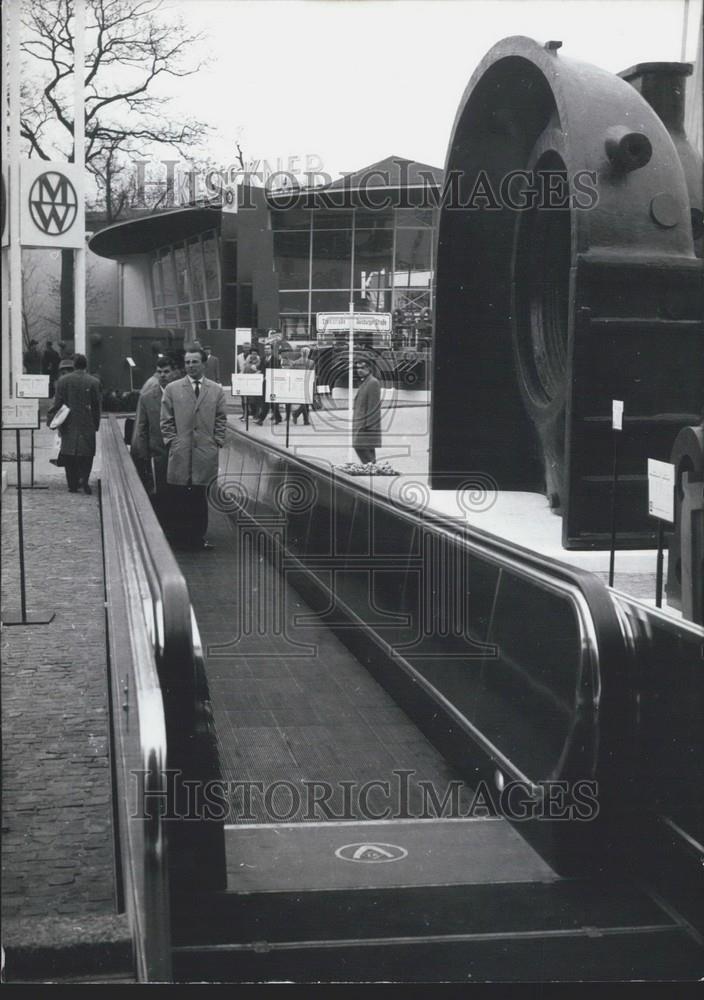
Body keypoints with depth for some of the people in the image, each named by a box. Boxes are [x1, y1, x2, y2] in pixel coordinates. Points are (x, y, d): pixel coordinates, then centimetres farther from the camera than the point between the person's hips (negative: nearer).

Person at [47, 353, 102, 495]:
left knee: (69, 453, 8)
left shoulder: (63, 380, -2)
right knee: (87, 453, 6)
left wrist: (51, 419, 7)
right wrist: (96, 425, 7)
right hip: (87, 425, -1)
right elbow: (97, 406, -1)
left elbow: (57, 402, -1)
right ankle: (84, 478, -14)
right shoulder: (93, 382, -4)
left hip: (68, 424, 1)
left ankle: (72, 484, 8)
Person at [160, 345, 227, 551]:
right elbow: (166, 420, 7)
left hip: (206, 454, 1)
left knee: (201, 497, 3)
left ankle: (199, 536, 11)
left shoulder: (216, 390, 9)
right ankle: (181, 536, 6)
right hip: (180, 453, -1)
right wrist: (172, 441, -1)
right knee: (179, 497, -1)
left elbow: (221, 419, 11)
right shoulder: (172, 389, 6)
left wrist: (216, 441, 2)